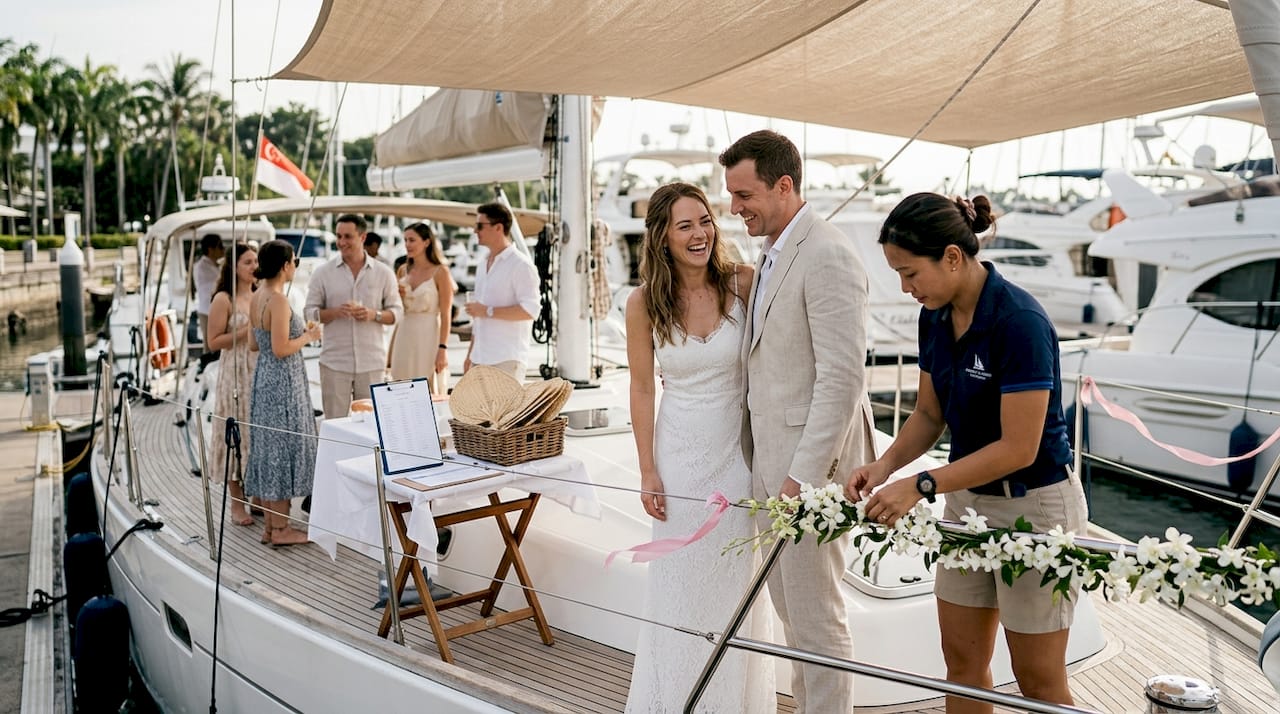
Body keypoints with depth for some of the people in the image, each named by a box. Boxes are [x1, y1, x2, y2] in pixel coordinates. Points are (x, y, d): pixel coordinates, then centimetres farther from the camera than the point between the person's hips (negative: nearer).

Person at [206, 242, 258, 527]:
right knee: (237, 432, -1)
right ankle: (236, 502, 8)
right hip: (236, 374, -5)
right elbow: (213, 342, -9)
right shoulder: (223, 299, -7)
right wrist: (246, 332, -17)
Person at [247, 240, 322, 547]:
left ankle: (271, 525, 20)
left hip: (264, 377, 10)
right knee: (283, 447, -2)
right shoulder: (279, 300, -18)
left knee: (269, 446, 13)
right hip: (283, 381, -10)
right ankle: (280, 529, 6)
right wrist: (308, 337, -7)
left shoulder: (256, 297, 10)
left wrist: (300, 331, 14)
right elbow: (280, 349, -21)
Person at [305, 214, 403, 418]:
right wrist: (335, 312, -16)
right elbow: (310, 312, 3)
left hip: (372, 362, 1)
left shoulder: (383, 273, 6)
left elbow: (396, 312, 7)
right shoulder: (323, 273, 5)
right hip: (334, 361, 0)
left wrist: (374, 315, -12)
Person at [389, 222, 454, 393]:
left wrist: (442, 349, -14)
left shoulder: (440, 272, -5)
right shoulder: (403, 271, 10)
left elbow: (445, 315, -9)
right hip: (404, 336, 5)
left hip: (428, 336, -5)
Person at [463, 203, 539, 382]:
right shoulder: (483, 267, 18)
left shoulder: (520, 265, -9)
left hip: (507, 360, -8)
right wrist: (470, 355, 19)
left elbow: (530, 310, -19)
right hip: (480, 360, 8)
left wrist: (488, 311, -18)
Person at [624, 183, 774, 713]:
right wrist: (647, 472, -1)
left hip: (739, 449, 0)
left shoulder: (744, 284, -10)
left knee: (734, 578, 12)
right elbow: (642, 390, -1)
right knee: (678, 580, 11)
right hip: (679, 452, 0)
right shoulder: (644, 303, -8)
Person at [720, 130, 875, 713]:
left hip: (809, 460, -9)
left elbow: (843, 379, -22)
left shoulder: (827, 256, -17)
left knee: (815, 613, 4)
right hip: (771, 456, 9)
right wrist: (762, 461, 12)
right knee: (788, 604, 20)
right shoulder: (772, 255, 13)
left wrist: (805, 474, -21)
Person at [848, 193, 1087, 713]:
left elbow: (1019, 448, -25)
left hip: (1033, 505, -7)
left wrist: (922, 485, -25)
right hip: (968, 500, 7)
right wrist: (885, 465, -9)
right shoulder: (935, 317, -2)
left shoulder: (1020, 322, -25)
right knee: (962, 661, 15)